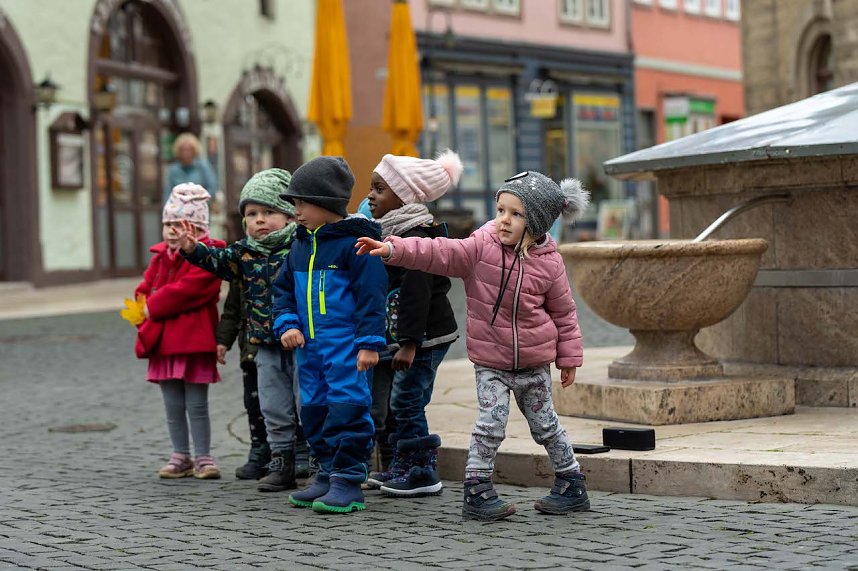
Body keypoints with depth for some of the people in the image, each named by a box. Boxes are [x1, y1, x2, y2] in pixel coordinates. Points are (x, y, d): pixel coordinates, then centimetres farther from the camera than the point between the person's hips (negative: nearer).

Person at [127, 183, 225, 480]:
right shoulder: (160, 256, 15)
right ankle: (180, 456, 20)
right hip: (163, 341, 7)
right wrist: (144, 307, -7)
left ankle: (202, 457, 9)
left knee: (197, 404, 1)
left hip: (194, 342, -7)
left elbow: (188, 289, -20)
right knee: (173, 405, 12)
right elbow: (145, 288, 15)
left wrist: (154, 308, -13)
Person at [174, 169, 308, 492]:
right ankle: (282, 464, 21)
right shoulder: (244, 252, 5)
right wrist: (193, 250, -20)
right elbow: (219, 261, -4)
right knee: (275, 410, 12)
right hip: (266, 345, 5)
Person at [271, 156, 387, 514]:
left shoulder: (353, 241, -10)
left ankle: (349, 481, -3)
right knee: (314, 410, 12)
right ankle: (328, 474, 23)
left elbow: (371, 294, -13)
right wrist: (287, 324, 4)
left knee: (347, 408, -8)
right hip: (310, 345, 8)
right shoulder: (301, 246, 14)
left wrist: (369, 343, -16)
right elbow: (284, 290, 21)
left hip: (346, 344, -8)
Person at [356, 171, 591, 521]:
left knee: (544, 425, 12)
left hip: (534, 363, 1)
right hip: (490, 360, -1)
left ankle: (572, 484, 28)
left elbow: (563, 312, 3)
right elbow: (440, 253, -22)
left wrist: (569, 358, 5)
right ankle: (476, 490, -2)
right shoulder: (481, 247, -10)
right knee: (491, 423, -11)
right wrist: (393, 250, -35)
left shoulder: (548, 263, -7)